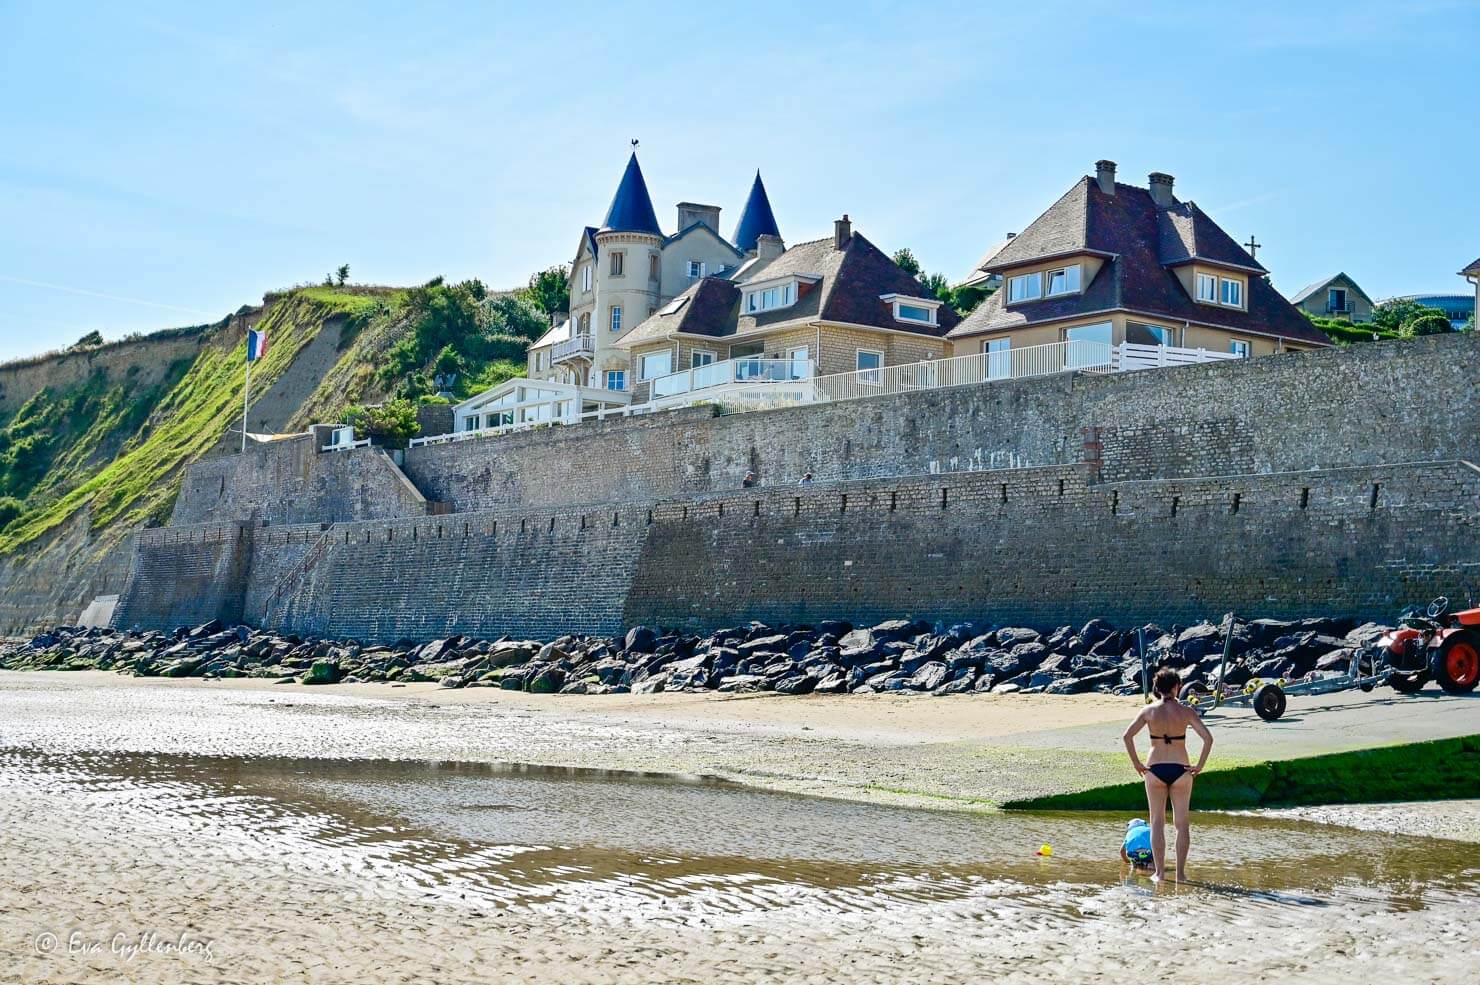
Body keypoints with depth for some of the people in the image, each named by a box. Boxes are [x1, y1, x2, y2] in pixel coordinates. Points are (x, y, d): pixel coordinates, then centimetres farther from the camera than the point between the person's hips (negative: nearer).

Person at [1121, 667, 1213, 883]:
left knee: (1157, 823, 8)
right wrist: (1199, 766, -4)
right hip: (1180, 769, 0)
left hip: (1155, 769, 0)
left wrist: (1136, 763, -2)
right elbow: (1208, 738, -10)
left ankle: (1159, 872, 6)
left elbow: (1127, 736, -9)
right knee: (1181, 823, 10)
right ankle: (1180, 872, 9)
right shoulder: (1186, 712, -3)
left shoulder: (1149, 710, -2)